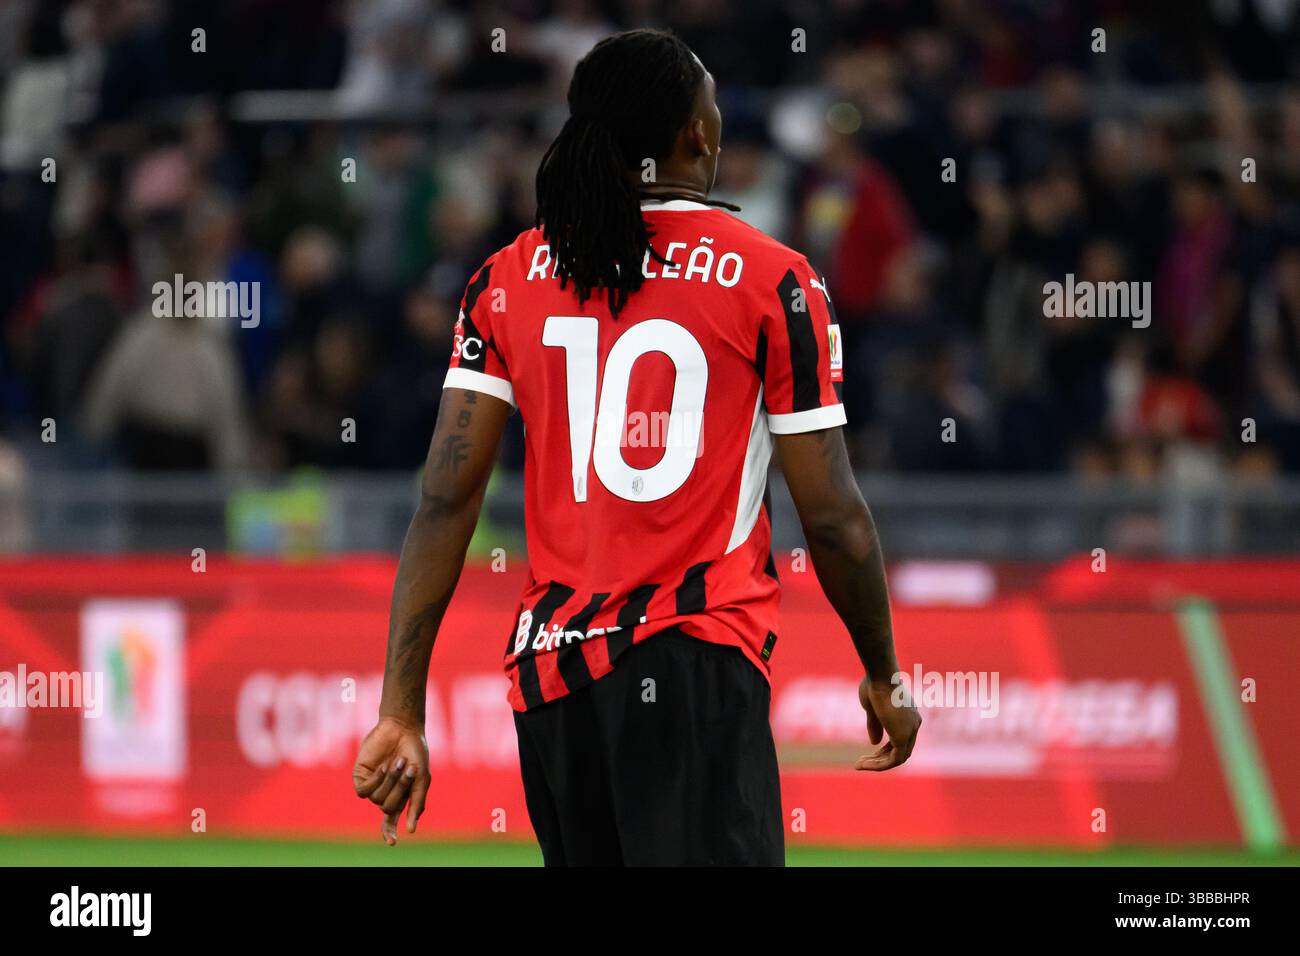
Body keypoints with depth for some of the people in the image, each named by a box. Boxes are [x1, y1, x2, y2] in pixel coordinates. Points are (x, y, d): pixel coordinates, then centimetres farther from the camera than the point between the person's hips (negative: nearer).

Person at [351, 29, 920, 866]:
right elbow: (833, 519, -2)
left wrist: (402, 711, -2)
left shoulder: (507, 281, 7)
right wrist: (884, 677, 14)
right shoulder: (773, 280, -2)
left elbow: (446, 501, 0)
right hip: (696, 670, -5)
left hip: (551, 672, 5)